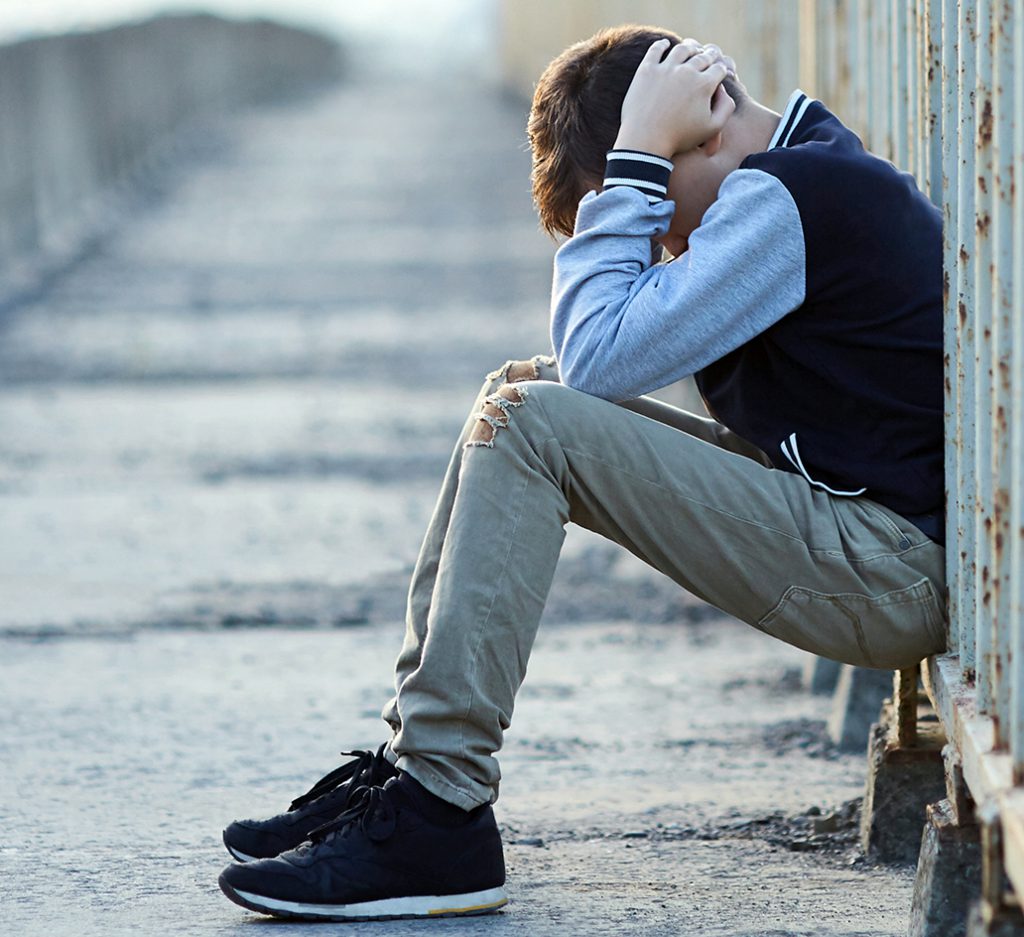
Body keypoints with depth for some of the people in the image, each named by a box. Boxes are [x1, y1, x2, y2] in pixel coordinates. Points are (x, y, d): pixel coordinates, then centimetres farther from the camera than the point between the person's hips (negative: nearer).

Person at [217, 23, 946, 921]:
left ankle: (438, 815, -17)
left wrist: (638, 158, -15)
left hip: (891, 573, -11)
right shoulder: (810, 171, 15)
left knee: (529, 425, -17)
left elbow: (600, 356, -22)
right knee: (522, 392, 10)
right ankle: (409, 762, 6)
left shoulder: (784, 198, -17)